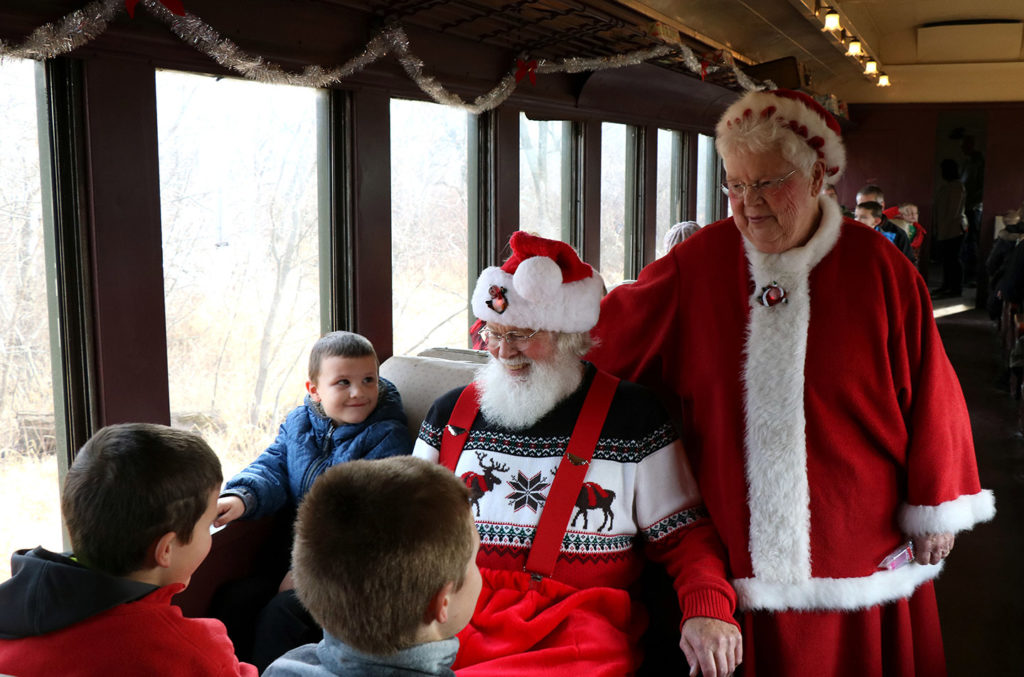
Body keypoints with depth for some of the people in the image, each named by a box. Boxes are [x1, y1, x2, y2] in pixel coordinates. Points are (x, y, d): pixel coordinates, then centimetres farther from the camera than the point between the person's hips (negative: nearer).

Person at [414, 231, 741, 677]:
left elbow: (685, 537, 5)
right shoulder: (452, 412, 15)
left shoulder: (632, 415, 5)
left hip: (577, 623, -2)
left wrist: (707, 609, -13)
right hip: (459, 615, 2)